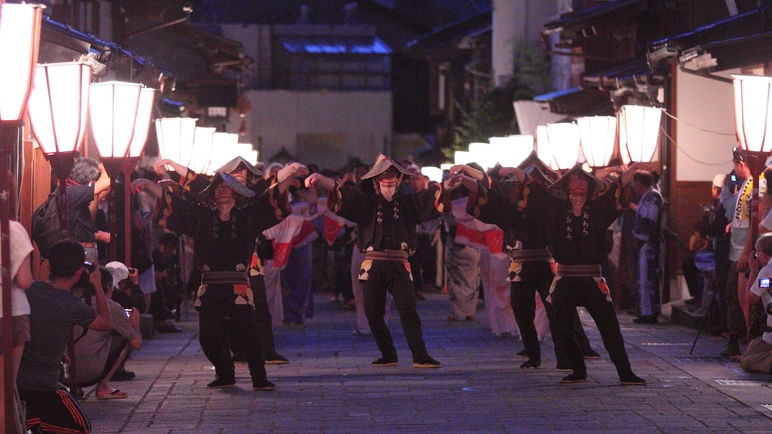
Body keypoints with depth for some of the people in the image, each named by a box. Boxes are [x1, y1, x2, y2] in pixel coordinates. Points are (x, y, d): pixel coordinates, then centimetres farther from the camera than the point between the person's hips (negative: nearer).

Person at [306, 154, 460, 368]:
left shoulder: (407, 203, 10)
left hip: (399, 264, -1)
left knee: (408, 311, -10)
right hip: (374, 264, 1)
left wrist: (447, 185, -22)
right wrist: (319, 179, -19)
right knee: (373, 313, 2)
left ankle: (420, 356, -10)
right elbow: (339, 191, -2)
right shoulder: (366, 202, 8)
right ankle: (388, 355, 16)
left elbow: (432, 194, -1)